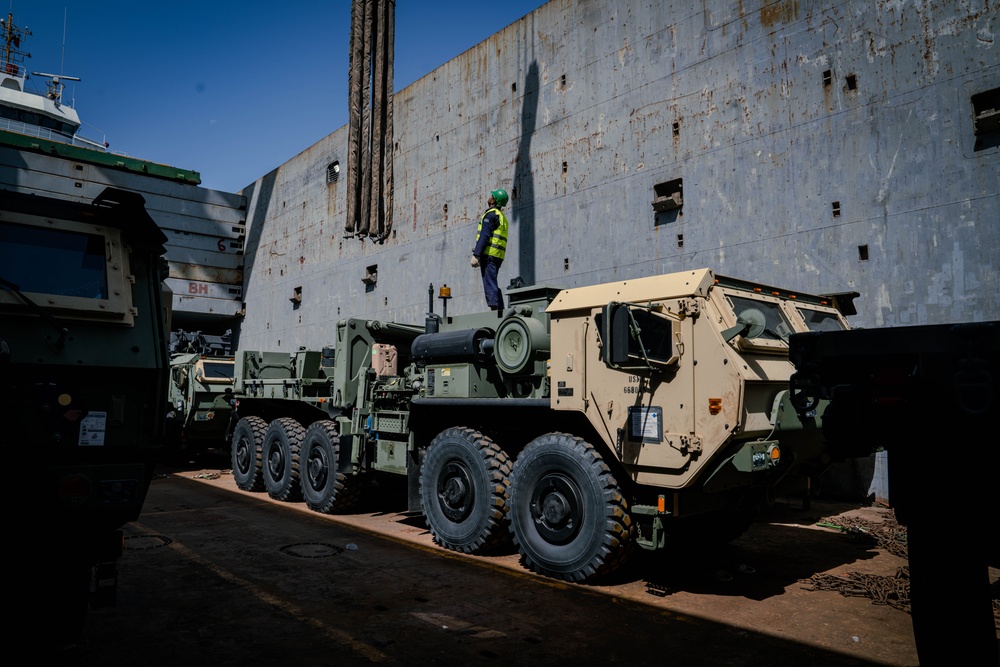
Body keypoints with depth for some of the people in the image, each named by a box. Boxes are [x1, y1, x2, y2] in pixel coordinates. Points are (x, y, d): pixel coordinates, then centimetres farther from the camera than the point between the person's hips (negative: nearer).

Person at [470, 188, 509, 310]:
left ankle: (494, 307, -17)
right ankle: (500, 309, 10)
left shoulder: (490, 214, -6)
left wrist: (476, 255, -18)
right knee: (493, 283, 13)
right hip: (498, 256, 9)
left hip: (489, 253, -9)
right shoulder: (502, 217, 23)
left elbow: (484, 236, -16)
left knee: (489, 283, -11)